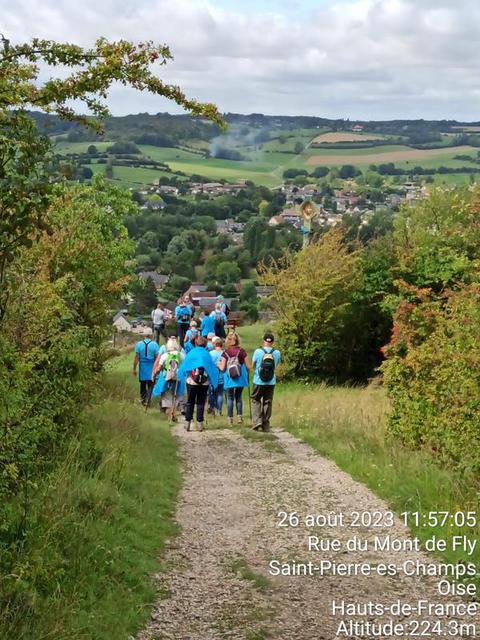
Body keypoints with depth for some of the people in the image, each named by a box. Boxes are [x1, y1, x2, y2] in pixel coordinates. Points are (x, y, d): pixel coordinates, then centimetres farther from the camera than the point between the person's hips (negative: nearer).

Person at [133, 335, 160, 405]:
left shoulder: (138, 344, -4)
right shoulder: (154, 344, -7)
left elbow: (136, 357, -5)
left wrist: (134, 368, 1)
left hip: (142, 367, 2)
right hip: (151, 368, -2)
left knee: (143, 383, 16)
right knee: (150, 385, 2)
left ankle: (142, 398, 23)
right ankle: (147, 399, -11)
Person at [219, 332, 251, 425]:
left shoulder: (225, 352, -6)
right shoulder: (242, 351, -3)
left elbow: (222, 368, -7)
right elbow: (248, 366, -1)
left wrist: (218, 365, 15)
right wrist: (247, 375, 17)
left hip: (229, 379, -1)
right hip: (240, 378, 1)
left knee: (230, 398, 9)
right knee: (238, 397, 15)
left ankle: (230, 418, 7)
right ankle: (239, 416, 7)